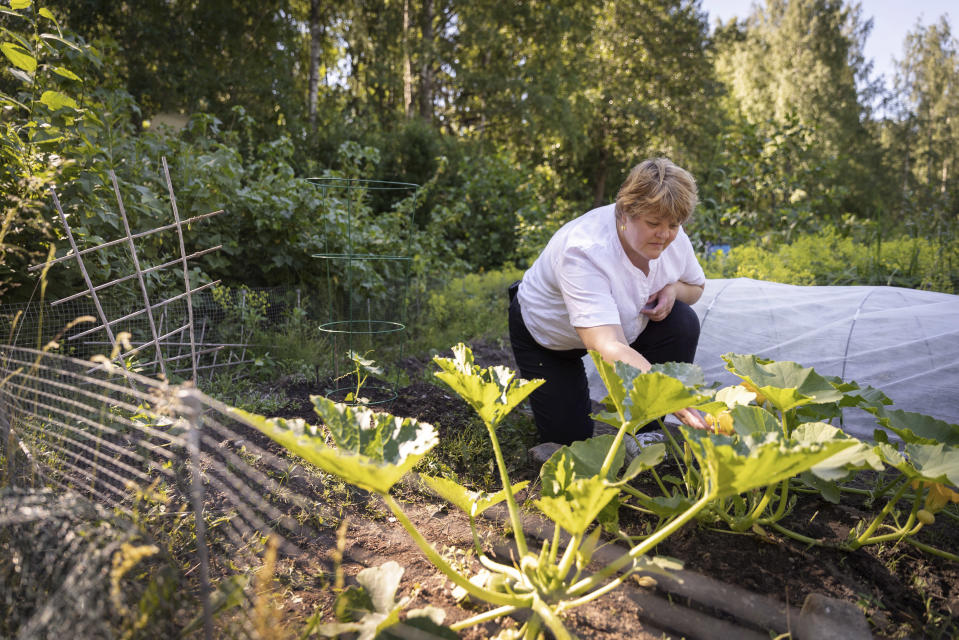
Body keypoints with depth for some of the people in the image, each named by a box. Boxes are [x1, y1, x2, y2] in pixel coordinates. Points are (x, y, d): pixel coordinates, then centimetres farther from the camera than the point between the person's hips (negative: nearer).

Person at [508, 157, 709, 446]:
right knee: (569, 438, -6)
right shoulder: (583, 251, -40)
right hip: (548, 332, -5)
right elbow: (609, 348, -50)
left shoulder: (671, 235, -19)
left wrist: (672, 289, -21)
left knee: (683, 322, -22)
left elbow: (696, 285, 4)